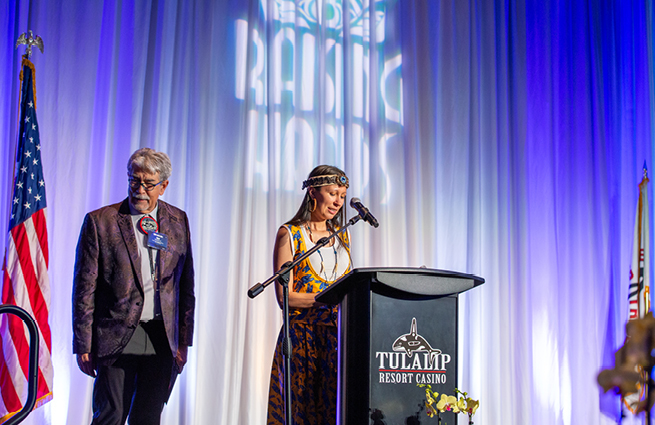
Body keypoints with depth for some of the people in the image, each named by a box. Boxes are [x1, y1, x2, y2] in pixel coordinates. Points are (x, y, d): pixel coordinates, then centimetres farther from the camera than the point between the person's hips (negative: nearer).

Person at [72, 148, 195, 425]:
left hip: (163, 339, 3)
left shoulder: (178, 221, 7)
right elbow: (85, 288, -2)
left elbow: (186, 284, 11)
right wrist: (83, 345, -5)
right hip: (117, 337, -3)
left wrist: (184, 340, 8)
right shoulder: (100, 221, -2)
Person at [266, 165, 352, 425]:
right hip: (303, 334, -4)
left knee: (339, 403, -3)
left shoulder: (342, 235, 15)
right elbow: (284, 297, -8)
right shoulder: (289, 234, -1)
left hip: (338, 334, 4)